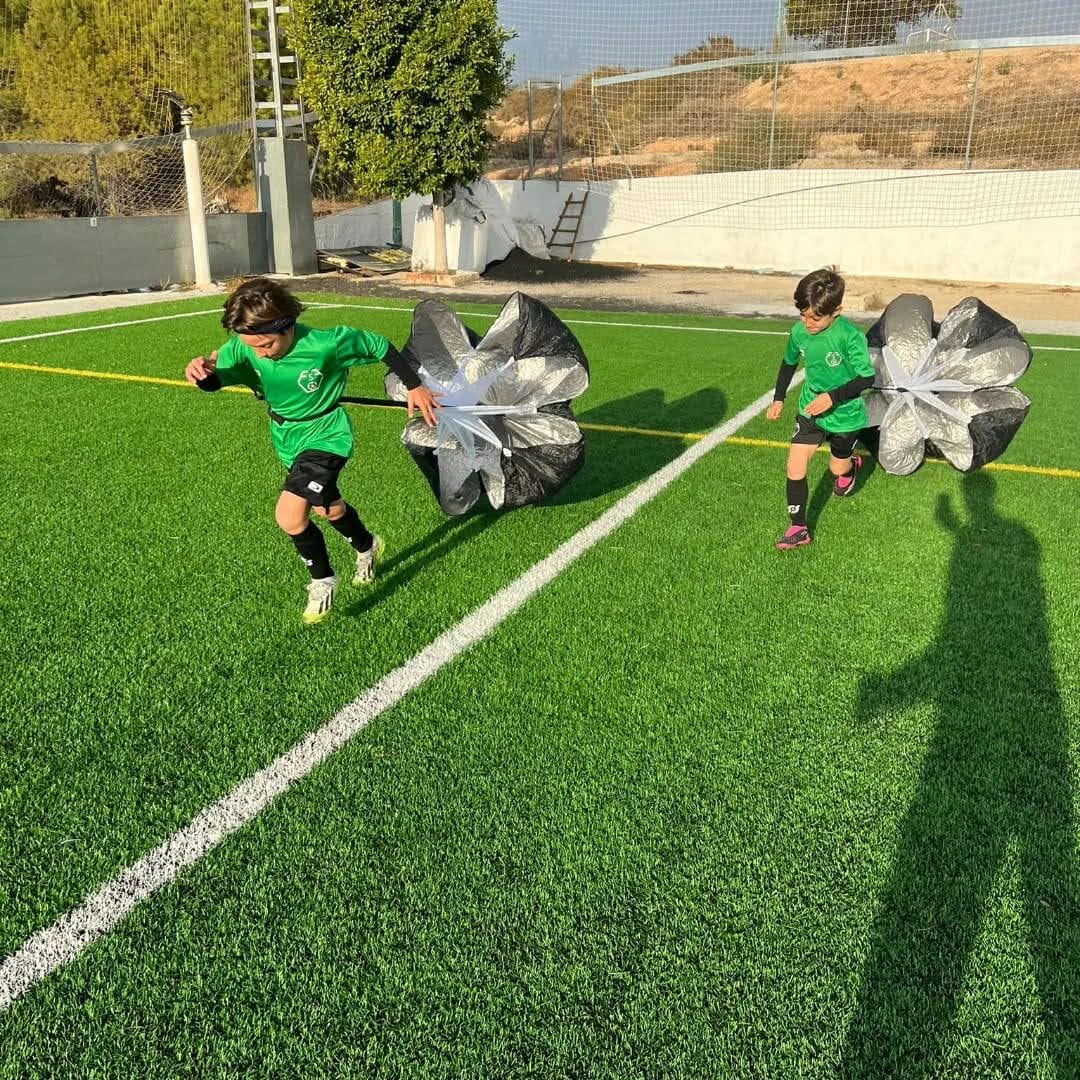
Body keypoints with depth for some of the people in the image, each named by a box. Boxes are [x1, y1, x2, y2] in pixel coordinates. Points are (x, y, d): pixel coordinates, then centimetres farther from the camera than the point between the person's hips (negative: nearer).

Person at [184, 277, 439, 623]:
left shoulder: (328, 343, -29)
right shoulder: (245, 345, -17)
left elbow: (380, 346, -15)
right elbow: (215, 377, -25)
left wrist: (414, 387, -6)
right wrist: (201, 371, -49)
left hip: (325, 437, -6)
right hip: (286, 439, 6)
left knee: (289, 516, -21)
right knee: (328, 508, 25)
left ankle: (322, 580, 5)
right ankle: (367, 547, 54)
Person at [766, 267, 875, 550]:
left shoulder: (850, 336, -26)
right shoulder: (798, 332, -10)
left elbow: (866, 378, -20)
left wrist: (833, 396, -30)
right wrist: (778, 398, 7)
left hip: (844, 414, -3)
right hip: (809, 410, 3)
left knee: (838, 468, 18)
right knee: (795, 467, -9)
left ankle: (852, 464, 57)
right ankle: (798, 529, 1)